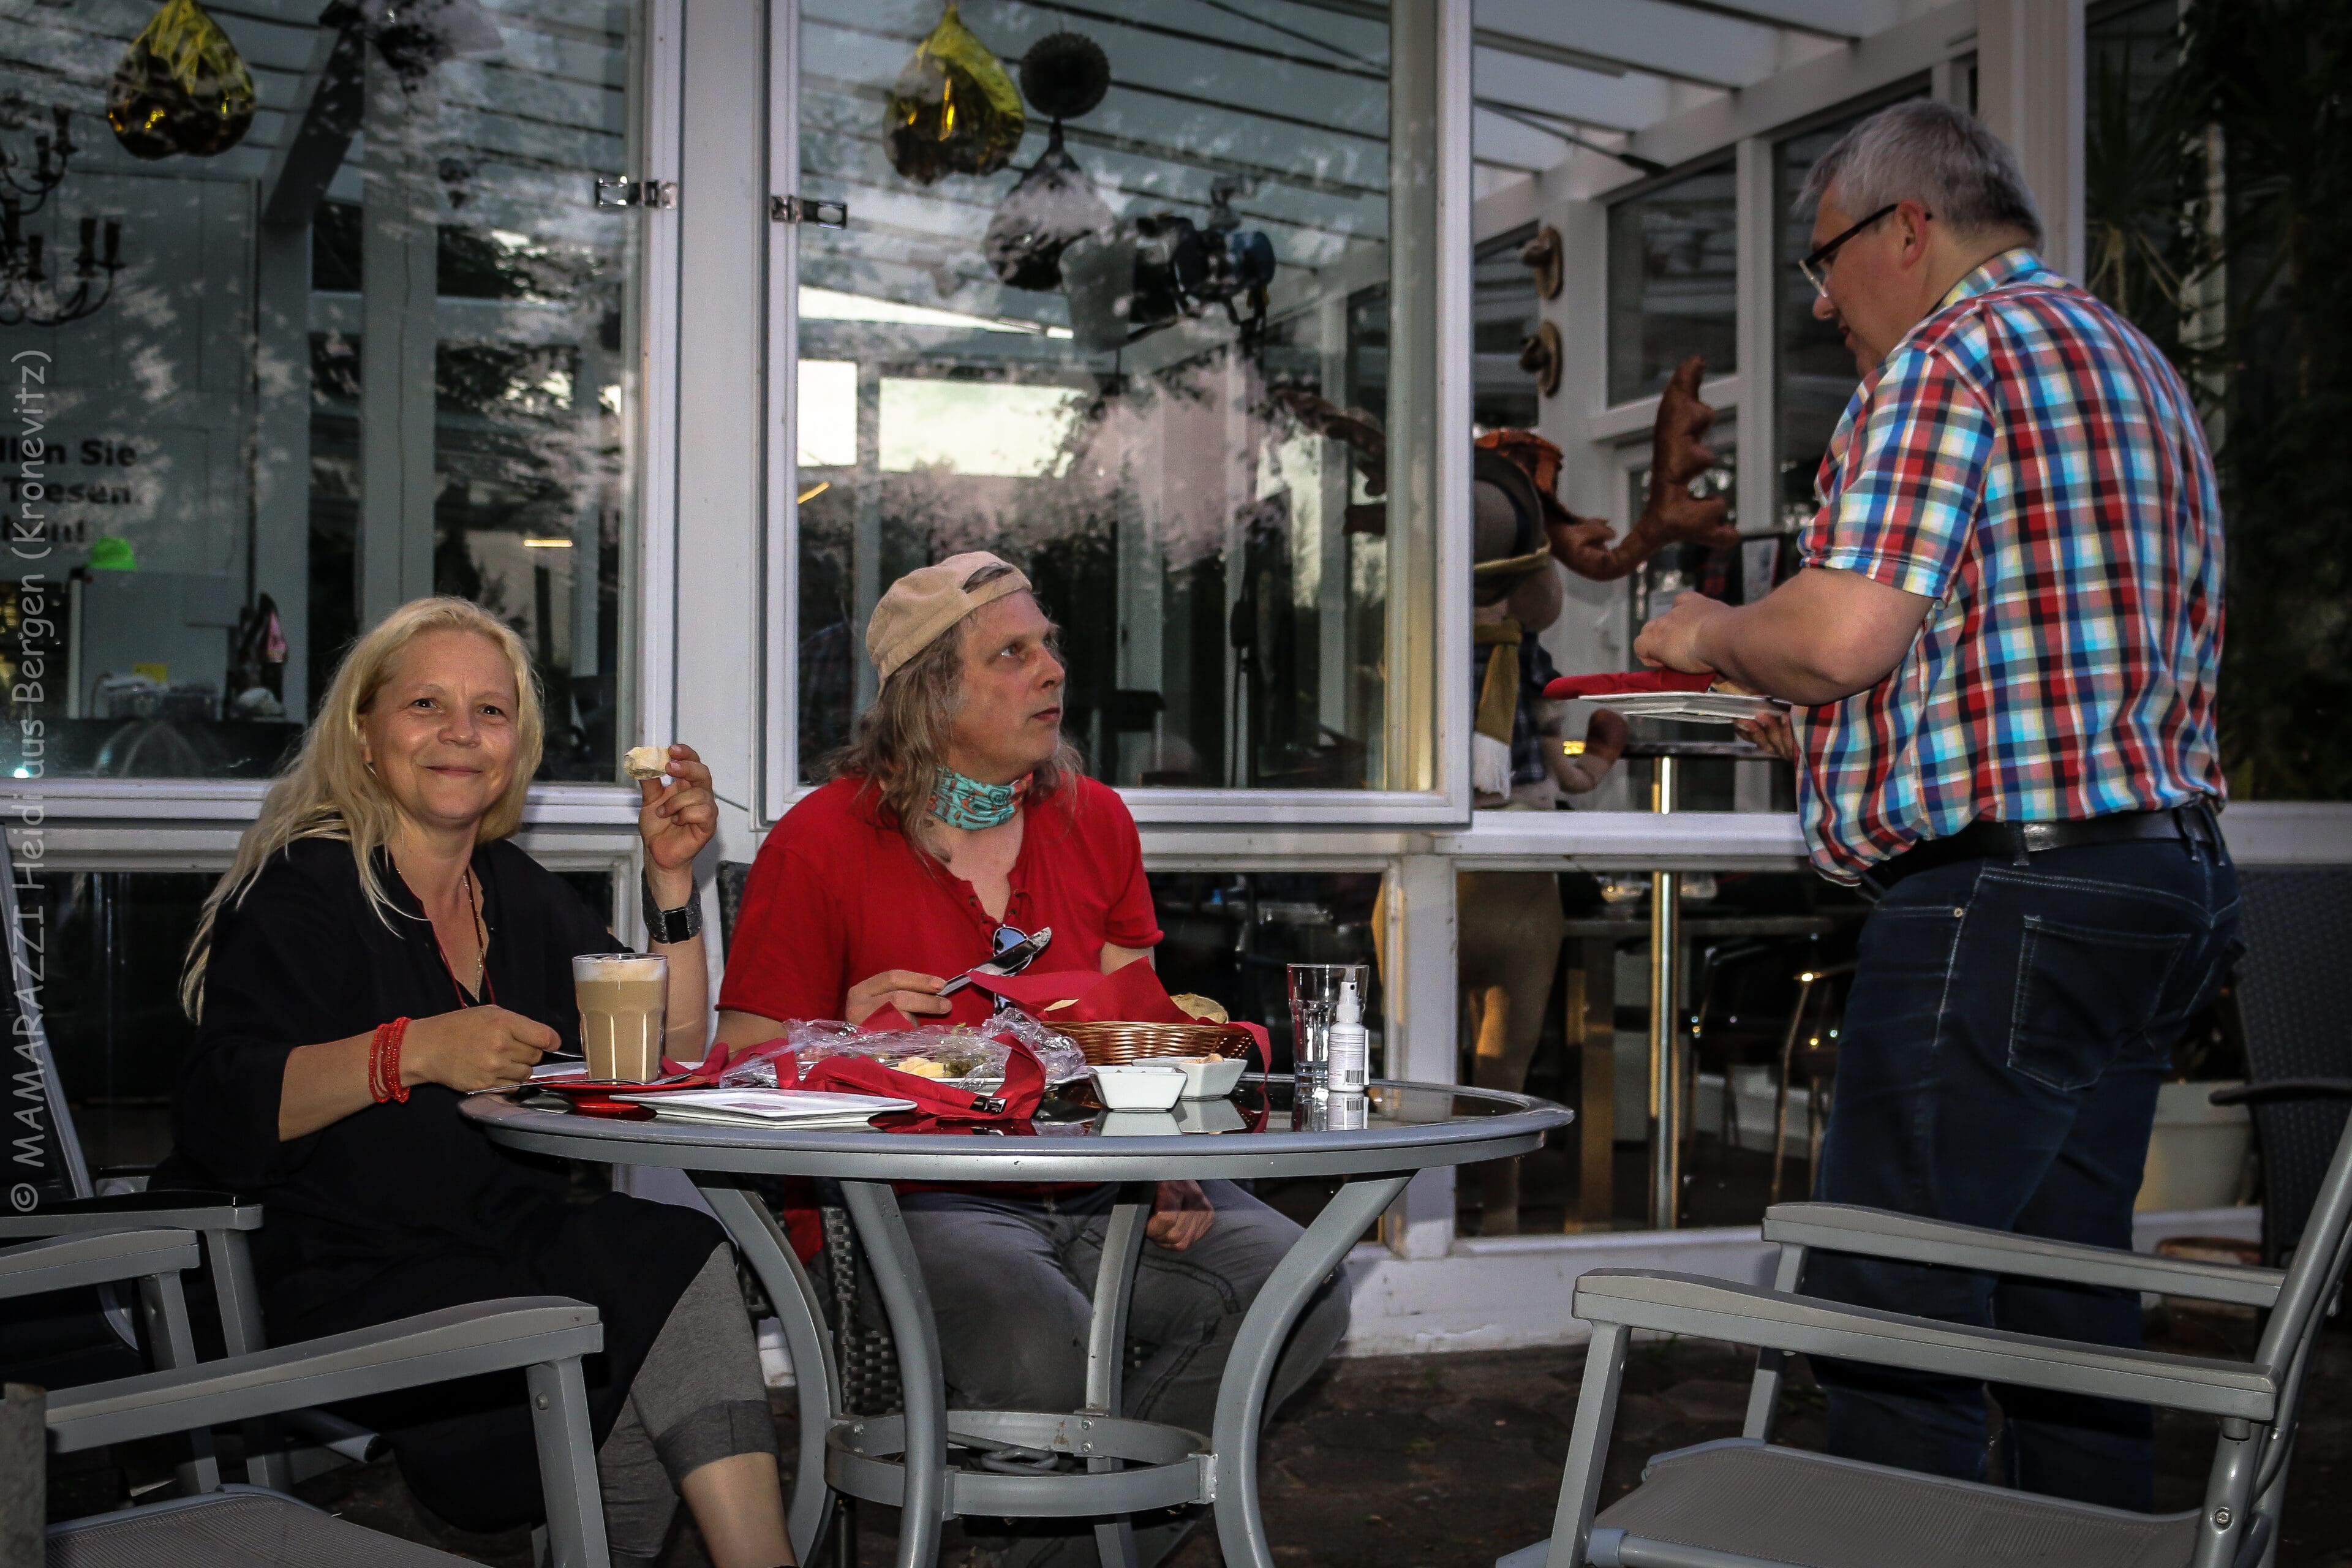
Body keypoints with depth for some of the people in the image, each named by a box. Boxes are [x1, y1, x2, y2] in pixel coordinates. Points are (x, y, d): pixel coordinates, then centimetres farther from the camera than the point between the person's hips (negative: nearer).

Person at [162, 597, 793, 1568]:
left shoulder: (516, 891, 16)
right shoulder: (307, 888, -4)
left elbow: (666, 1059, 13)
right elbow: (219, 1117, -17)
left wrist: (671, 878, 5)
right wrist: (410, 1052, -29)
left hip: (507, 1251, 6)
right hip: (344, 1296, -6)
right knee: (672, 1264, -26)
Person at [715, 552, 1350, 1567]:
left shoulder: (1094, 819, 13)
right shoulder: (819, 844, -2)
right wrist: (849, 1037, -21)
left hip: (1095, 1186, 5)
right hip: (918, 1202, -5)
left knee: (1298, 1290, -18)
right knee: (1046, 1350, -35)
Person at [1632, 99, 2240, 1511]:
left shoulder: (1952, 352, -8)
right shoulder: (2138, 367, 23)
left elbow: (1844, 630, -21)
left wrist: (1709, 634, -1)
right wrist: (1834, 723, 24)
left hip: (2003, 892, -10)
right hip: (2164, 883, 10)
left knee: (1890, 1317, -6)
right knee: (2067, 1303, 15)